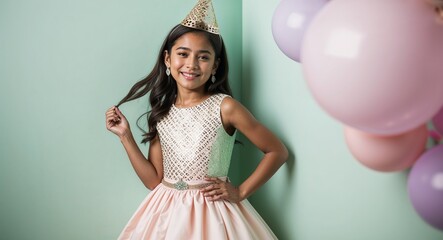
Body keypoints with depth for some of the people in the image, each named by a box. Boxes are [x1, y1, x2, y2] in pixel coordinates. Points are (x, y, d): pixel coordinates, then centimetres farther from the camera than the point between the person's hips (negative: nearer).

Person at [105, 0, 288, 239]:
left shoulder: (225, 107, -11)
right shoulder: (161, 112, 2)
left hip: (212, 212, -4)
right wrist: (126, 137, -3)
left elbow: (278, 151, -5)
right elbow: (154, 180, 1)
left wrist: (241, 191, -8)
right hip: (166, 212, 4)